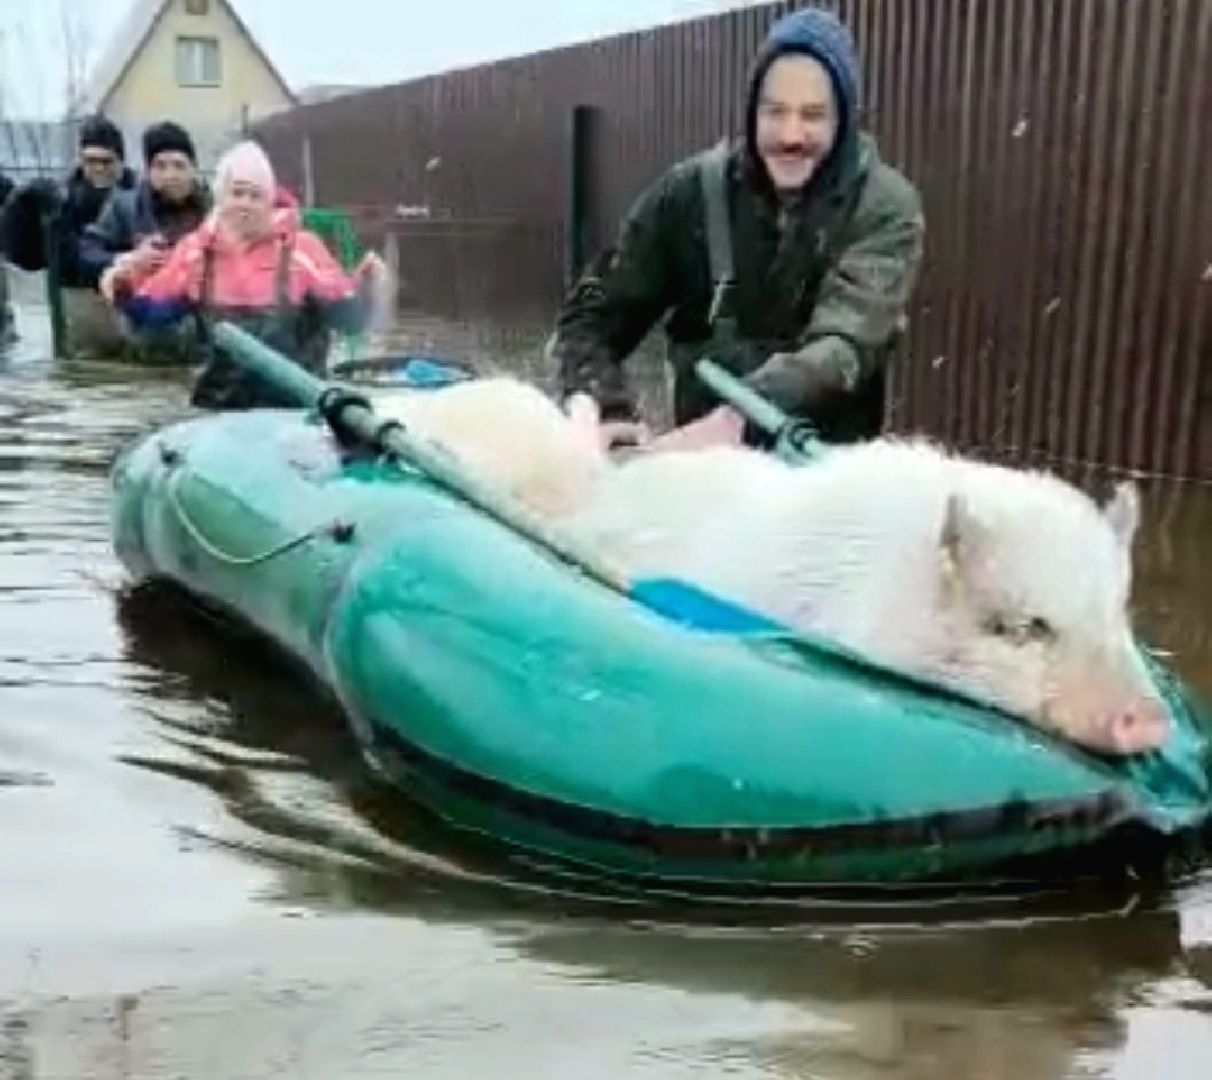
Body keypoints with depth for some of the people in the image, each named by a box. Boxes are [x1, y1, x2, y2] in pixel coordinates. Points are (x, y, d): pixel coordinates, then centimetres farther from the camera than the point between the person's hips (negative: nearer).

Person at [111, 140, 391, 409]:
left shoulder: (301, 247, -7)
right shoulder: (196, 249, 2)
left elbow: (346, 316, -10)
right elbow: (153, 311, 8)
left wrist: (365, 289, -29)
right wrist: (126, 292, -12)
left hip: (291, 408, -3)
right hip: (217, 407, 3)